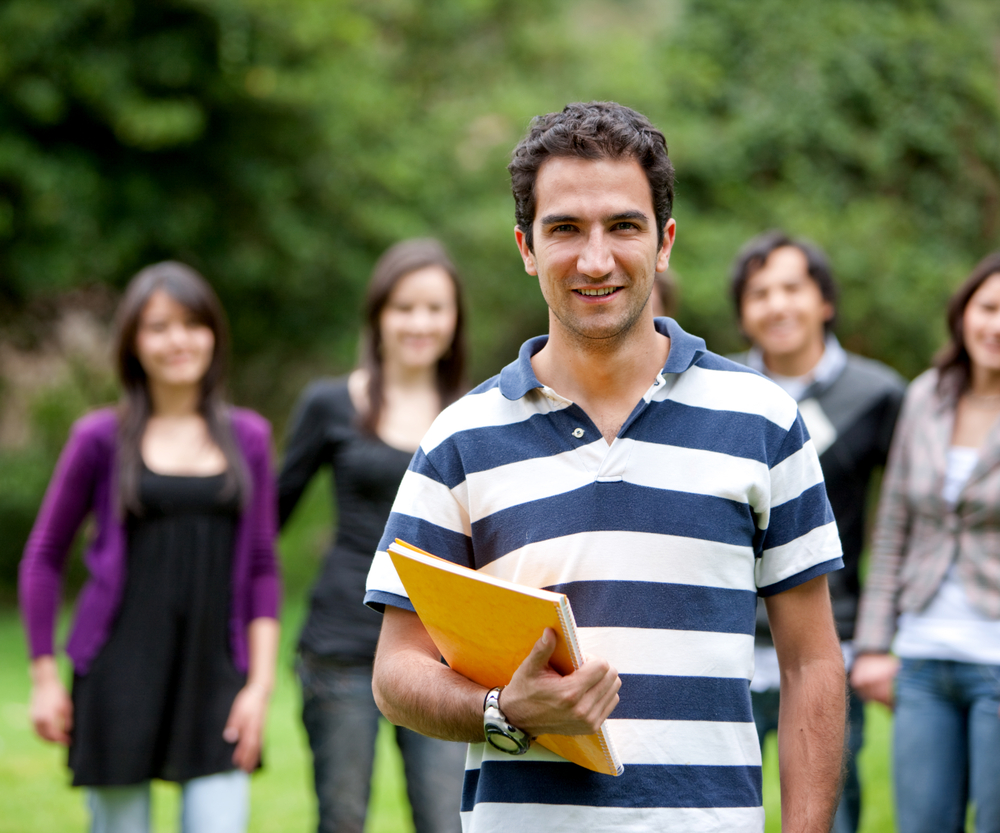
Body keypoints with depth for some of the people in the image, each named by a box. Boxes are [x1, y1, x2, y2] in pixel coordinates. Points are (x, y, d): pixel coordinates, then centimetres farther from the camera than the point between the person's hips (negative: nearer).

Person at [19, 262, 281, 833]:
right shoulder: (102, 438, 1)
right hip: (120, 676, -2)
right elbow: (44, 557, 6)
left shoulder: (248, 437, 8)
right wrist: (45, 677, 2)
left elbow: (262, 569, 9)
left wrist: (261, 684, 0)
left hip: (213, 679, 2)